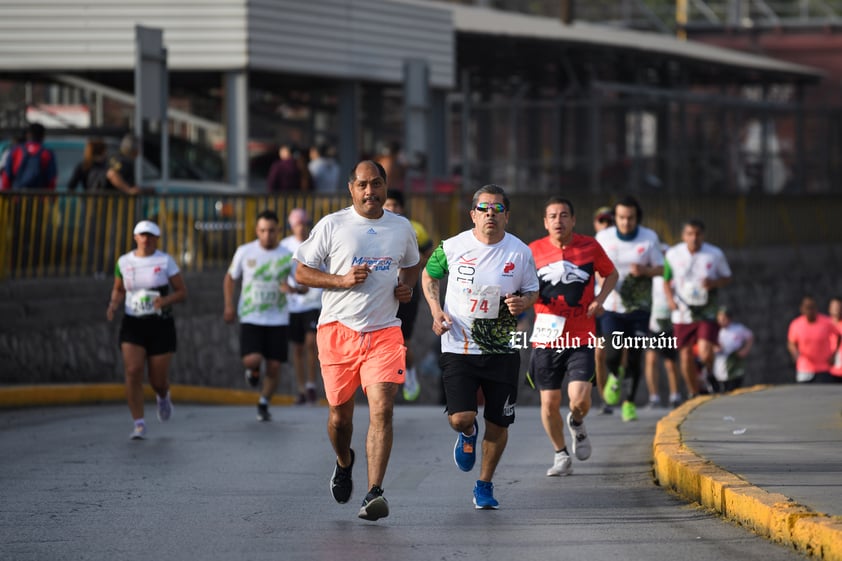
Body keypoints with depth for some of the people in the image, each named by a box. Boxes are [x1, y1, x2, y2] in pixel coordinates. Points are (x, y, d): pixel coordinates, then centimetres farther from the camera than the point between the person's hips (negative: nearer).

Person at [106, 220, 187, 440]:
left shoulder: (165, 261, -4)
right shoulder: (124, 261, 4)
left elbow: (183, 292, -2)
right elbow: (118, 289, 19)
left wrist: (166, 300, -23)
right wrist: (113, 305, -3)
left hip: (160, 325, -1)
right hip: (133, 325, 1)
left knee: (158, 379, 2)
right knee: (133, 372, -18)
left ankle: (163, 397, 42)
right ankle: (139, 425, -11)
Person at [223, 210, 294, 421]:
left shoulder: (288, 256, -2)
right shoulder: (245, 252, -1)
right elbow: (230, 278, 13)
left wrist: (291, 288, -17)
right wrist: (229, 306, 2)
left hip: (278, 319, 1)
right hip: (250, 317, -1)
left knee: (274, 366, 0)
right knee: (252, 360, -20)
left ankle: (264, 404, 23)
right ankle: (254, 371, 18)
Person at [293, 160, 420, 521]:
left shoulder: (402, 228, 9)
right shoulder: (332, 226, 0)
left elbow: (411, 265, 28)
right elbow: (302, 272, 2)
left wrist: (407, 286, 5)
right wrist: (342, 280, -13)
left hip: (384, 332, 1)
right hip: (338, 329, -1)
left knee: (382, 410, -15)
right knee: (340, 412, 9)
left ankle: (374, 493, -19)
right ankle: (344, 462, 42)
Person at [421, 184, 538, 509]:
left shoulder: (520, 252, -3)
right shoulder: (453, 247, -4)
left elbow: (533, 292, 9)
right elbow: (429, 275, 14)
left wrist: (522, 303, -14)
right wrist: (436, 310, -1)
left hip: (503, 351, 1)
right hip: (459, 348, -1)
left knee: (498, 424, 4)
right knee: (460, 418, -13)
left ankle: (485, 486, 26)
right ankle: (467, 434, 26)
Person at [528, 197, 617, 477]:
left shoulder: (590, 247, 0)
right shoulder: (534, 251, 0)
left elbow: (611, 274, 17)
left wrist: (600, 299, -1)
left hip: (581, 338, -1)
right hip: (546, 338, 1)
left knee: (579, 399, -14)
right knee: (549, 402, 3)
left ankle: (577, 423, 23)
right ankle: (561, 455, 24)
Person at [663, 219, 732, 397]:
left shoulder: (715, 254, -3)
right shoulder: (673, 254, 0)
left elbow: (727, 277, 8)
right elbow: (667, 281, 12)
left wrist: (714, 283, -14)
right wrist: (670, 299, -6)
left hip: (707, 314, -2)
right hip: (682, 313, 2)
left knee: (705, 352, -19)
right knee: (686, 357, 4)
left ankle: (707, 374, 15)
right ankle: (693, 394, 24)